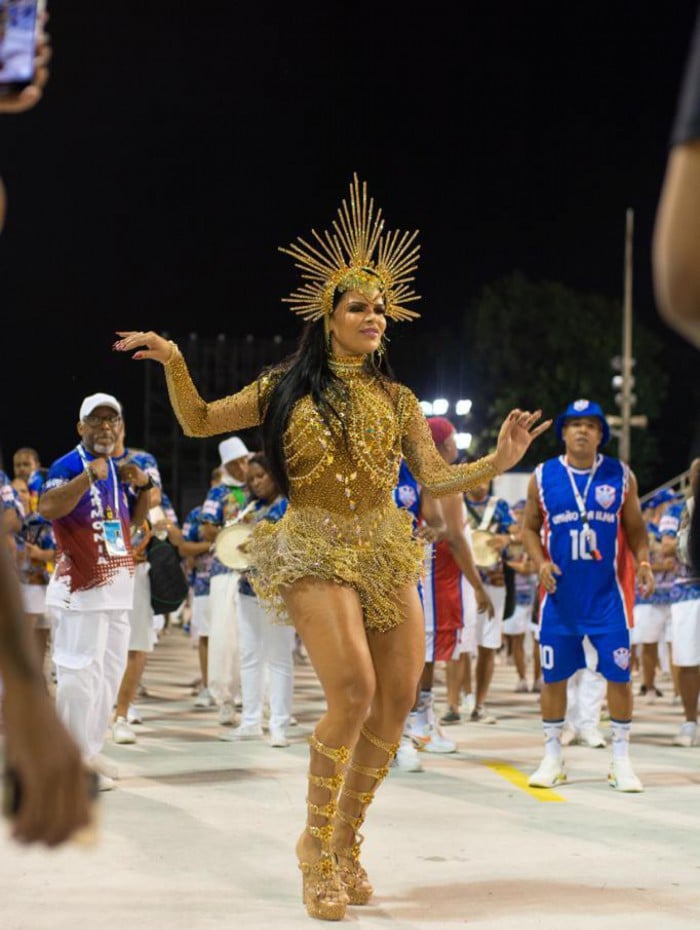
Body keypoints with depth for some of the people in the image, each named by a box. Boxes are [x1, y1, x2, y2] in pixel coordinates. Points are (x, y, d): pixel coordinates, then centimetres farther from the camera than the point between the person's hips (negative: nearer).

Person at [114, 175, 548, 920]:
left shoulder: (397, 400, 9)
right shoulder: (286, 390, 4)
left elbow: (437, 479, 5)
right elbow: (199, 422, 9)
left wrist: (501, 460, -10)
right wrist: (174, 365, -6)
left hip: (386, 552, 4)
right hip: (315, 553, -4)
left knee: (398, 696, -2)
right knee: (353, 692, -20)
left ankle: (347, 840, 15)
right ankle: (317, 845, -3)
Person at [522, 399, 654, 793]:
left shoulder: (621, 476, 2)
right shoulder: (543, 477, 1)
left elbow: (635, 527, 7)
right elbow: (530, 527, 9)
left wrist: (644, 561, -10)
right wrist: (541, 562, -7)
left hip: (608, 594, 0)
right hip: (561, 594, 1)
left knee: (618, 674, -1)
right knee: (553, 675, 5)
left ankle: (621, 760, 10)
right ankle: (553, 757, 17)